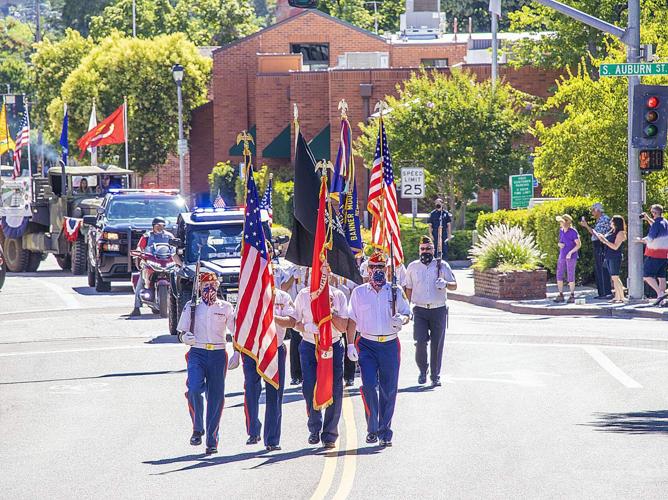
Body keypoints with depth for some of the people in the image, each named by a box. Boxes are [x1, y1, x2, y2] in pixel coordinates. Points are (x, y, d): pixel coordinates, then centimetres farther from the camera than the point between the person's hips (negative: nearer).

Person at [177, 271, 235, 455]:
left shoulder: (225, 307, 8)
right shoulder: (191, 306, 8)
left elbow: (236, 331, 11)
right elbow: (181, 332, 10)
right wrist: (185, 337, -13)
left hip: (218, 355, 1)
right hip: (197, 353, -1)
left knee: (215, 397, 0)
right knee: (194, 389, -23)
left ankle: (212, 440, 8)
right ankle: (197, 429, -5)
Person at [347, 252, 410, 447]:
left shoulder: (396, 292, 7)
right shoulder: (359, 292, 8)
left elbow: (407, 314, 11)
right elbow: (352, 320, 10)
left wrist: (402, 319, -13)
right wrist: (350, 344, 2)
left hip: (390, 345, 1)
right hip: (367, 345, -1)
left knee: (388, 390, 3)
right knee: (369, 386, -16)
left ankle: (385, 431, 14)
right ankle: (372, 429, -6)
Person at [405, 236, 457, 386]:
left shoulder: (442, 266, 5)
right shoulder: (413, 267, 10)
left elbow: (454, 285, 6)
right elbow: (409, 289, 16)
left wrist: (445, 284, -17)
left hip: (439, 310, 0)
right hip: (420, 310, 0)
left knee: (437, 345, 0)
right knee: (420, 341, -13)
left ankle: (435, 376, 10)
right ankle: (422, 370, 11)